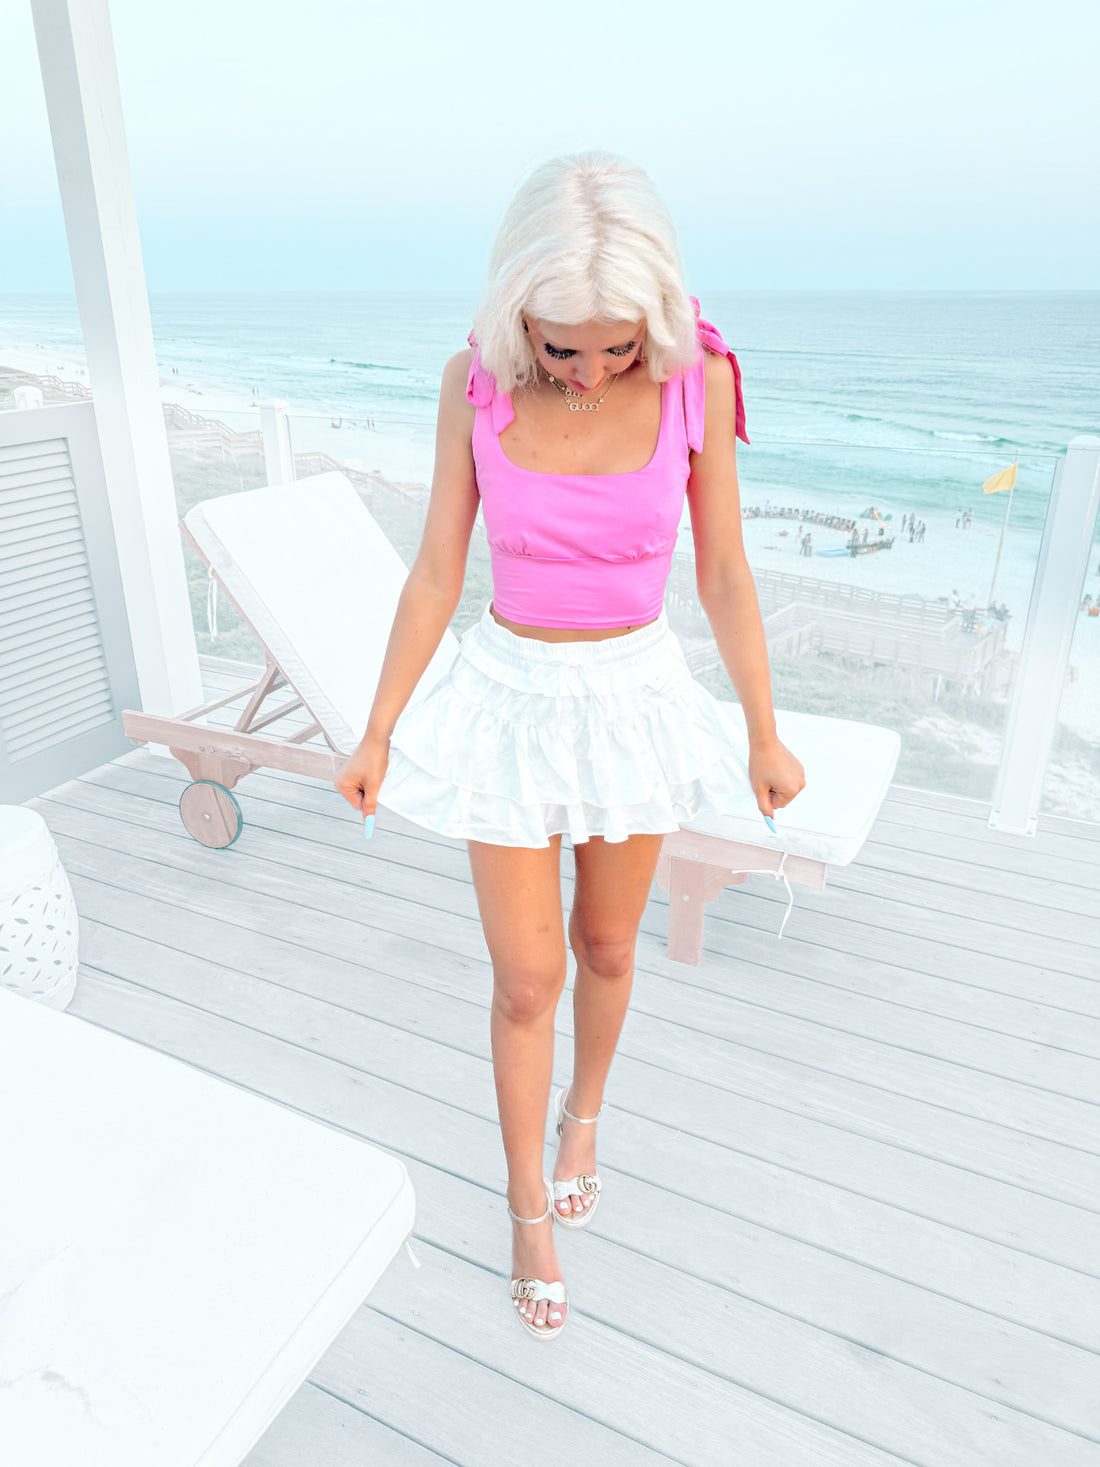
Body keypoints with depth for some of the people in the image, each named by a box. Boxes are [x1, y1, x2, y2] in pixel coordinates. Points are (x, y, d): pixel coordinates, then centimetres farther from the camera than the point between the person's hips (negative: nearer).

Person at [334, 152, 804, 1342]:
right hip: (511, 696, 0)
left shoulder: (697, 380, -12)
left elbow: (724, 576, -4)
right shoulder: (475, 384, -12)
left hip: (636, 697, 1)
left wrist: (765, 736, 3)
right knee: (525, 978, 6)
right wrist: (376, 735, 0)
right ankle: (528, 1208, 33)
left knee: (606, 947, 18)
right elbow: (435, 575, -5)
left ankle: (582, 1115, 50)